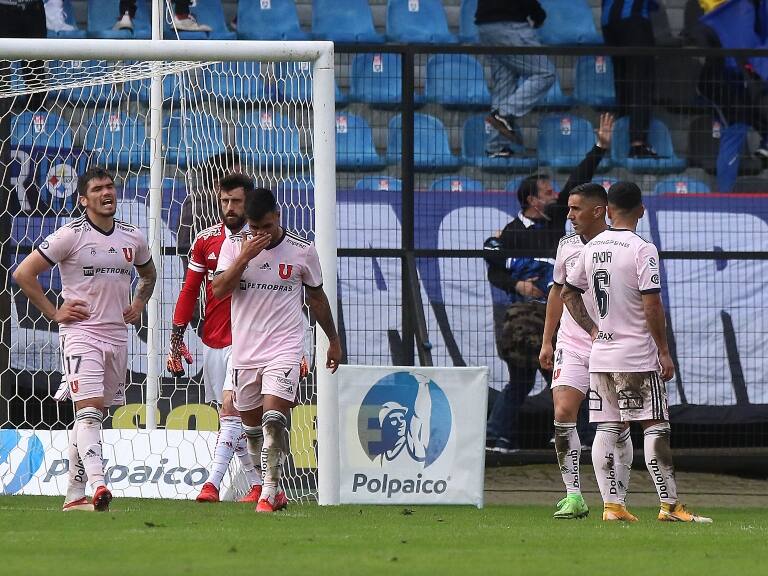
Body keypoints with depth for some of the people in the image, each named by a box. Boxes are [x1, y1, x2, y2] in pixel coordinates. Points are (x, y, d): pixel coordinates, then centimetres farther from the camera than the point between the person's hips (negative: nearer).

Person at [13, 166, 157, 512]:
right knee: (89, 410, -19)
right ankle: (98, 484, -33)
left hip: (117, 335, 6)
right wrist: (54, 313, -7)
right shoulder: (71, 236, -8)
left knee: (94, 415, 8)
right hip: (80, 332, -6)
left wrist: (139, 304, 13)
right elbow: (24, 274, -6)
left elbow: (148, 274, 31)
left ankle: (75, 494, 14)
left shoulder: (133, 238, 9)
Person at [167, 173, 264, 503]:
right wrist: (176, 340, 6)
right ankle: (258, 485, 18)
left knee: (230, 407, -18)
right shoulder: (205, 240, 6)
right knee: (231, 416, 8)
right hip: (212, 341, 5)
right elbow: (189, 291, 10)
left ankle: (213, 483, -23)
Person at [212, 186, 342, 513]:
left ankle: (271, 491, -16)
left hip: (285, 347, -3)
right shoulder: (235, 245, 1)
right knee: (251, 425, 10)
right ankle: (268, 485, 28)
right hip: (244, 350, 3)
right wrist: (245, 257, -19)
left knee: (274, 419, -19)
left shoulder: (302, 250, -1)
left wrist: (334, 340, 19)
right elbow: (219, 290, -9)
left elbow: (316, 296, 12)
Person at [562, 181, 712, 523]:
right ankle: (669, 504, -7)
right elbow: (652, 306, -16)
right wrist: (664, 352, -9)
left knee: (608, 429, 8)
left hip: (600, 354, 6)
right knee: (655, 427, -4)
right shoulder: (642, 250, -12)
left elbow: (568, 293, 16)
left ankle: (610, 504, 5)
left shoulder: (592, 248, 8)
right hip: (637, 355, -6)